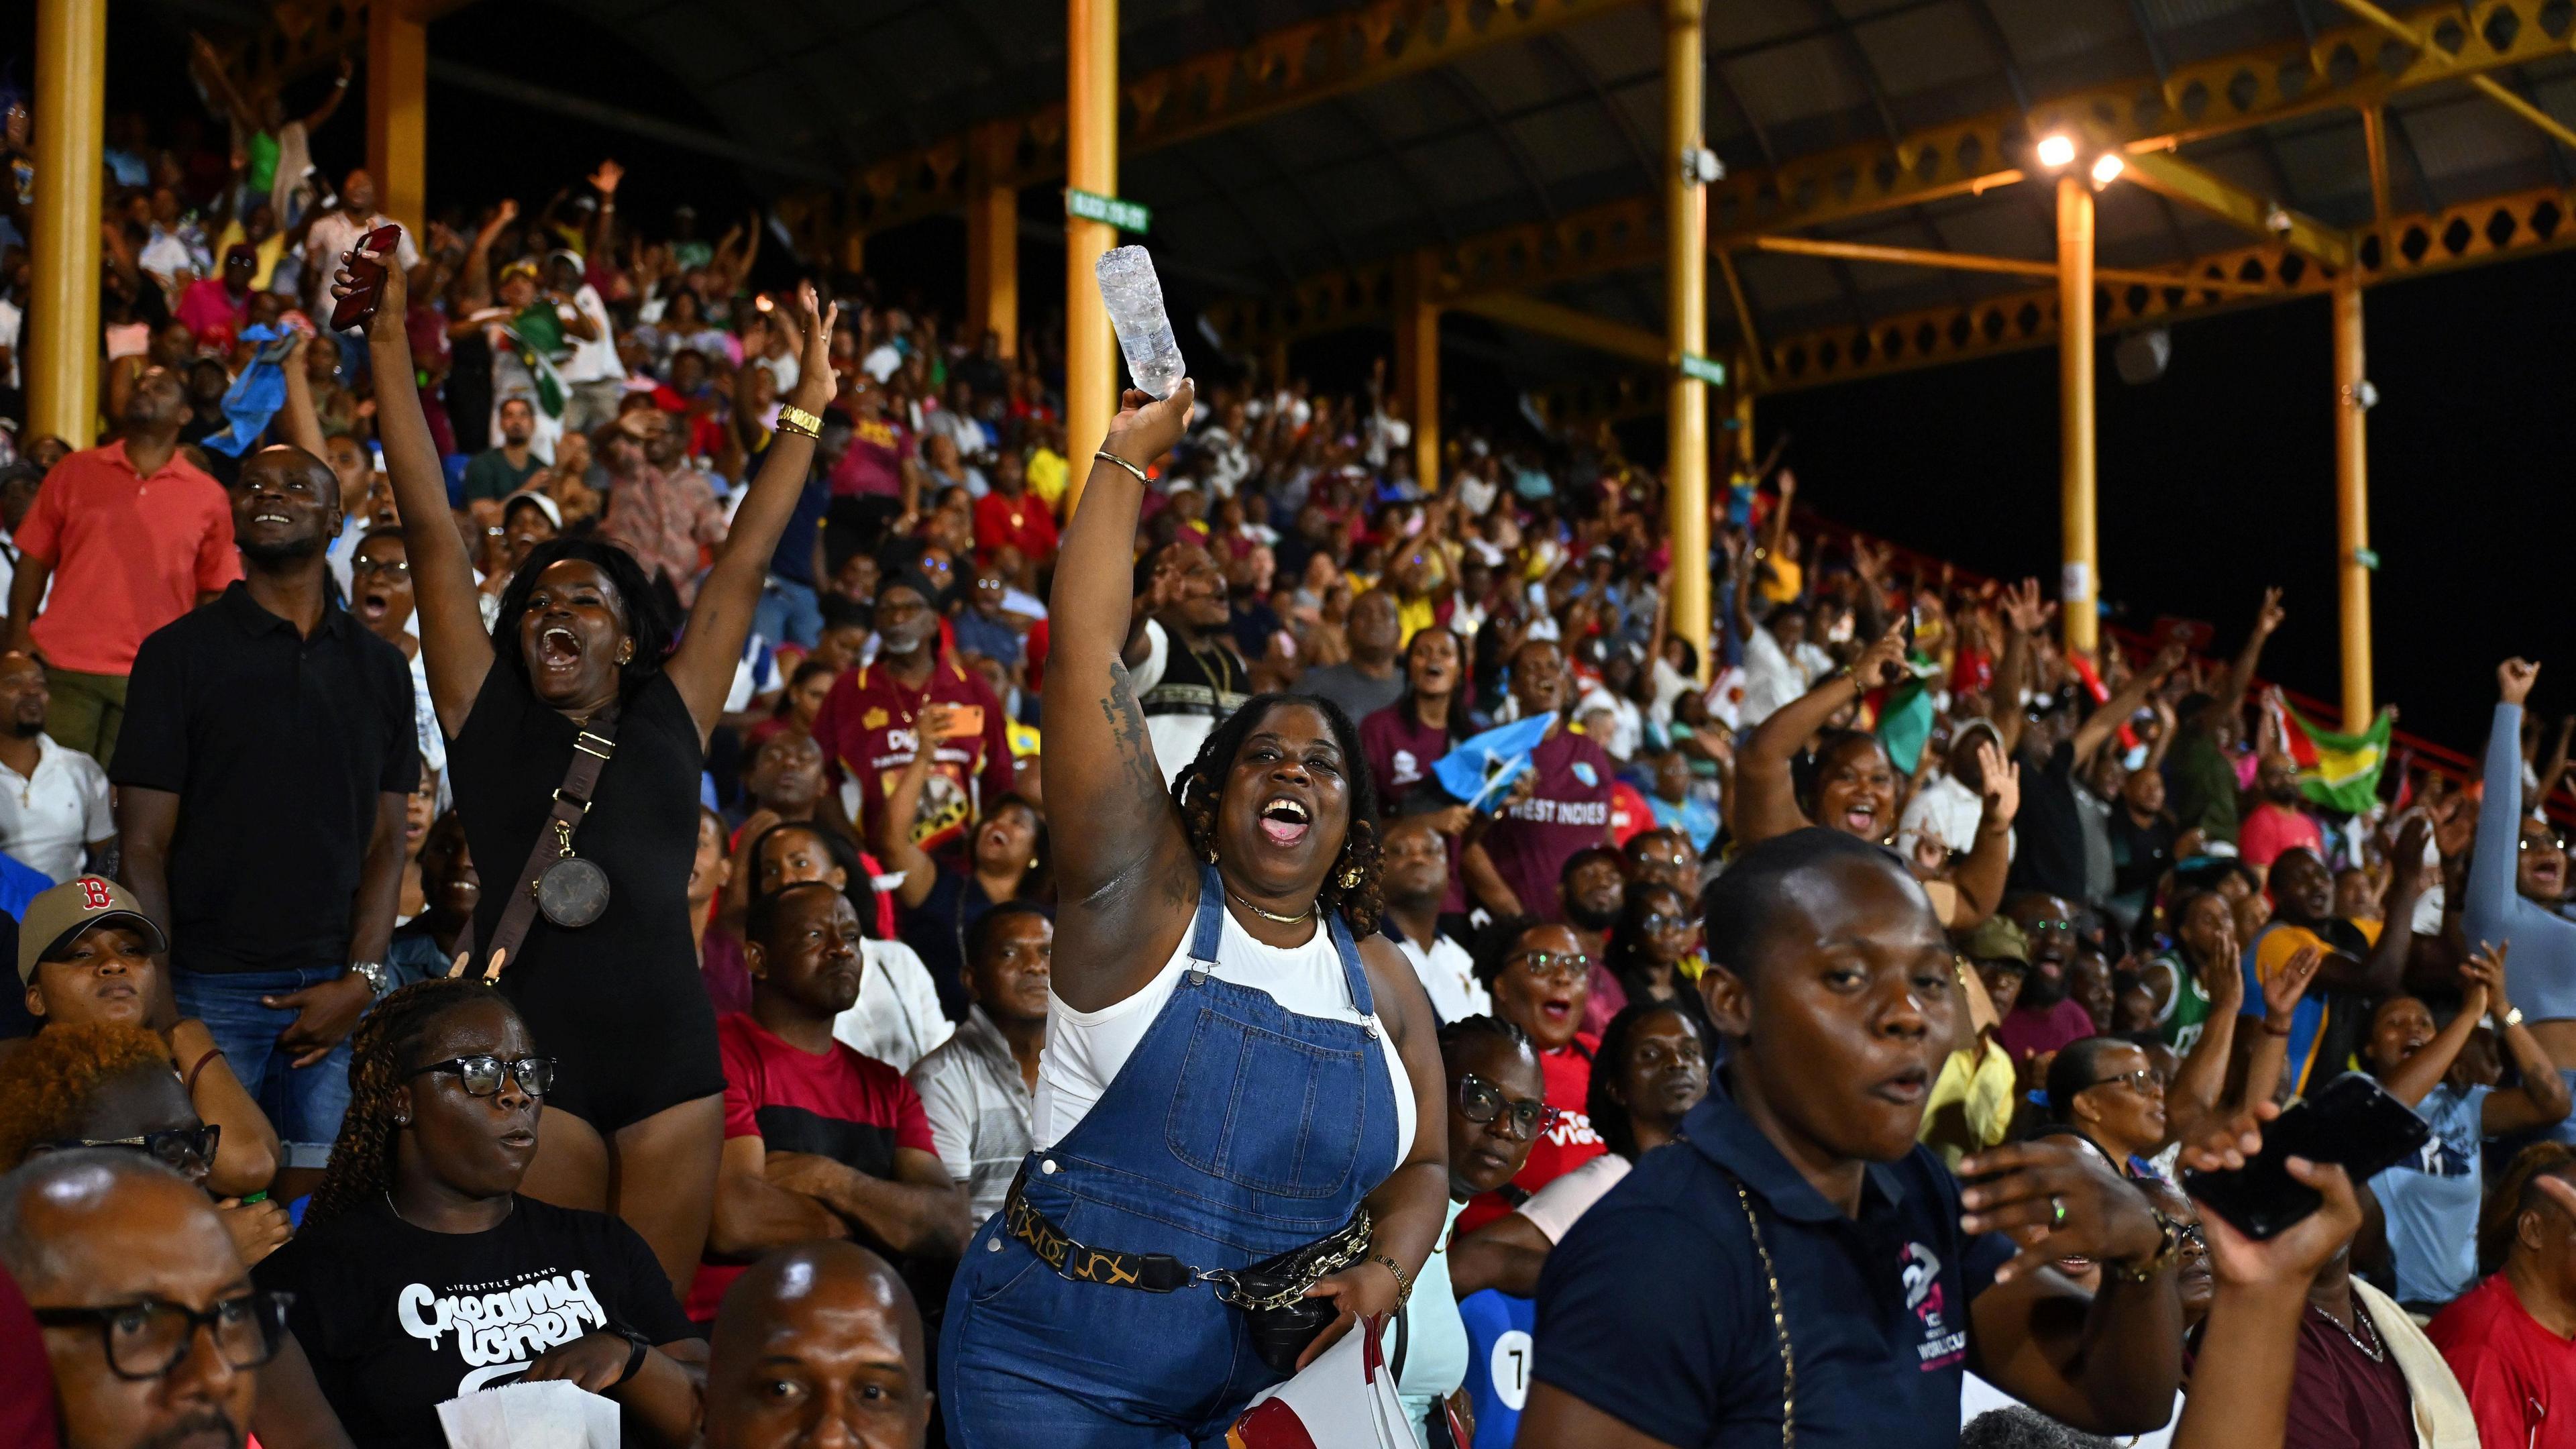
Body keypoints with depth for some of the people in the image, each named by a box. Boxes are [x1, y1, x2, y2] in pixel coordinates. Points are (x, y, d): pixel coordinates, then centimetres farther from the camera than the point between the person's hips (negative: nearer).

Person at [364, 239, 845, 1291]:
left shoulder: (670, 716, 14)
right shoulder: (487, 713, 10)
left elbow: (742, 570, 16)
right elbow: (432, 535, 7)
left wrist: (806, 409, 18)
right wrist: (391, 356, 5)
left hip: (672, 1057, 2)